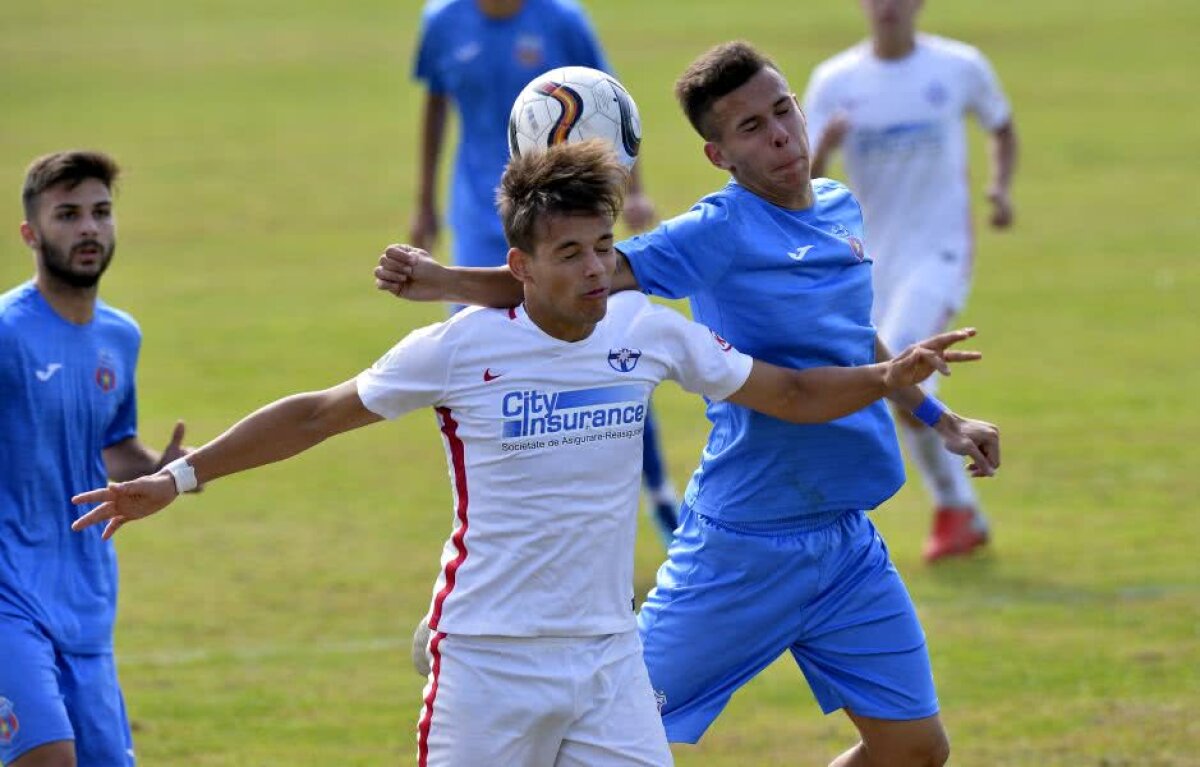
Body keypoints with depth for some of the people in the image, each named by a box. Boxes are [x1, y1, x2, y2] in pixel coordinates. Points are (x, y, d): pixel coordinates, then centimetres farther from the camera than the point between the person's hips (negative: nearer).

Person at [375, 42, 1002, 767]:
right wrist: (448, 281, -38)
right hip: (744, 546, -6)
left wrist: (940, 419, 33)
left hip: (849, 544, 6)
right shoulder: (722, 232, -13)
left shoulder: (842, 211, 7)